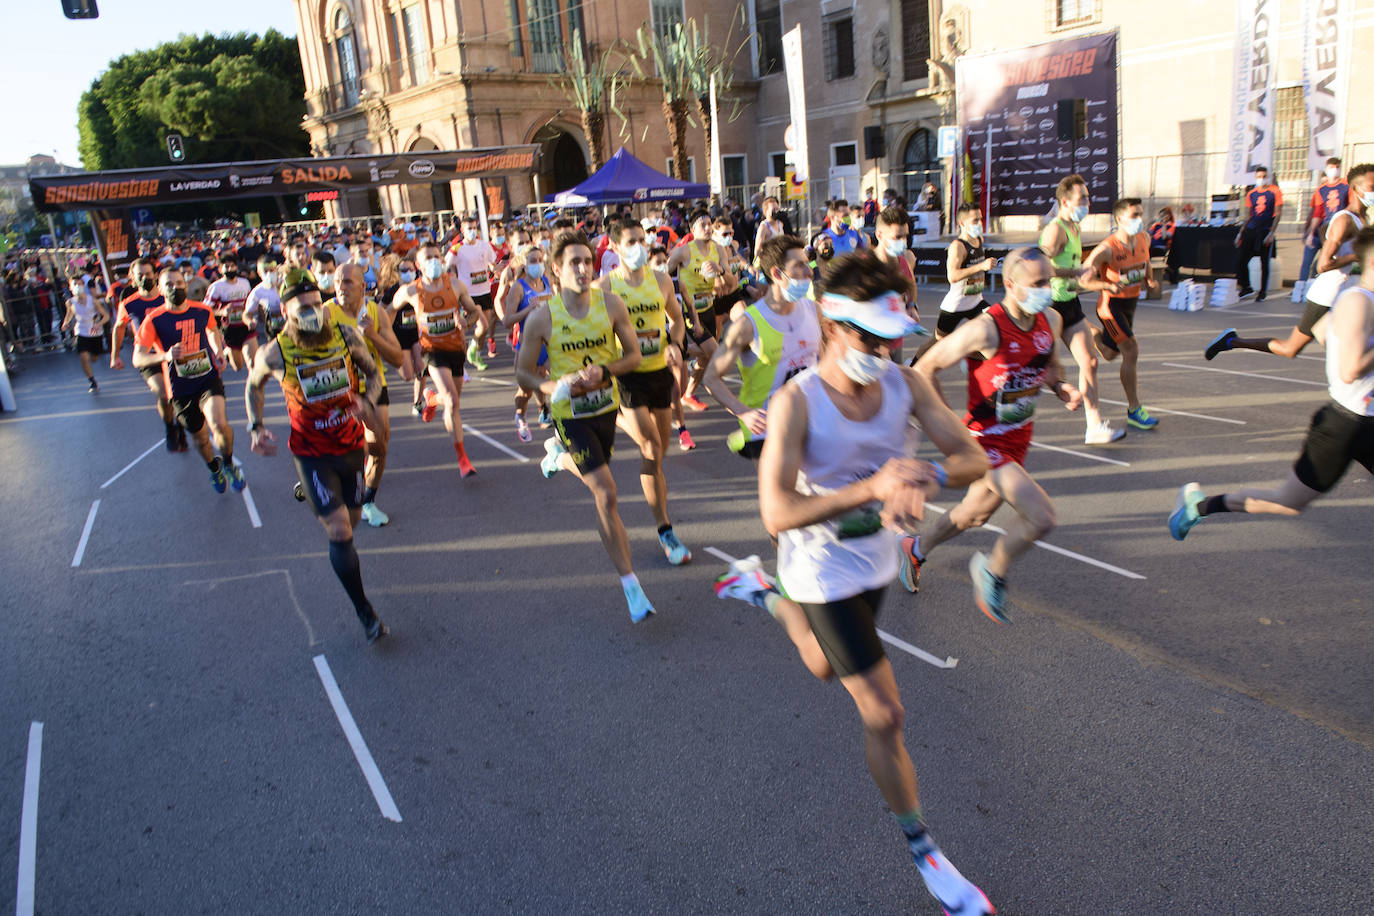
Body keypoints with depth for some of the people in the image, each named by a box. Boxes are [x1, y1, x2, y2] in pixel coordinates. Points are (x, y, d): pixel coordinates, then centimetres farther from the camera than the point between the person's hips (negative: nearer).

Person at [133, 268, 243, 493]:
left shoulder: (203, 310, 0)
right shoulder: (153, 320, -10)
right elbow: (138, 359, -15)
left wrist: (219, 352, 8)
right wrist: (165, 356, -33)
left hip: (208, 378, 0)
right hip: (180, 388, 0)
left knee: (219, 424, -25)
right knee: (200, 437, 12)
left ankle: (228, 463, 4)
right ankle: (214, 468, 44)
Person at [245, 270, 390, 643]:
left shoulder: (347, 337, -10)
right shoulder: (275, 353, -14)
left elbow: (373, 374, 5)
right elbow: (253, 387, 7)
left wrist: (367, 402, -15)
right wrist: (256, 427, -6)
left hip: (351, 446, 3)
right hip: (312, 454, -3)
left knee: (352, 518, 17)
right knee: (340, 532, -10)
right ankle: (364, 612, 2)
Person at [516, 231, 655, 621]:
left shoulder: (610, 304, -10)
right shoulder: (542, 317, -16)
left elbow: (633, 355, -1)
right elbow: (523, 373, -7)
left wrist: (604, 372, -21)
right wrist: (557, 386, -25)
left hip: (606, 407, 4)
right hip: (570, 414, -4)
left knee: (594, 478, 25)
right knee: (606, 494, -12)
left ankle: (559, 454, 61)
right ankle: (629, 582, -2)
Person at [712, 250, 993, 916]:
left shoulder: (904, 384, -13)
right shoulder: (796, 402, -28)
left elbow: (973, 457, -11)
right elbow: (777, 514, -33)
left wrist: (928, 477, -34)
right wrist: (872, 488, -44)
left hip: (875, 558, 6)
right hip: (823, 571, -6)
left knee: (826, 669, 32)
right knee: (885, 717, -2)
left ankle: (761, 592, 58)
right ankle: (922, 850, 20)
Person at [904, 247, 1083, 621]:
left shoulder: (1051, 320, -2)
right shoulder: (985, 330, -25)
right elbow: (926, 367, -17)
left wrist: (1061, 387, -3)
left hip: (1019, 439, 8)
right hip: (987, 440, -8)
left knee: (973, 516, 23)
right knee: (1042, 517, -17)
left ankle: (915, 549, 50)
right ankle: (992, 571, 11)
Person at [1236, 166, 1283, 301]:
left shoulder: (1275, 191, 0)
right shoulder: (1251, 194, 12)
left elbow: (1278, 214, -4)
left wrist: (1272, 233, -13)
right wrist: (1240, 233, 9)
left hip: (1266, 231, -4)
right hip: (1251, 230, 4)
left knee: (1264, 263, 1)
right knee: (1241, 260, -3)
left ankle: (1263, 292, 10)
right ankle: (1246, 288, 12)